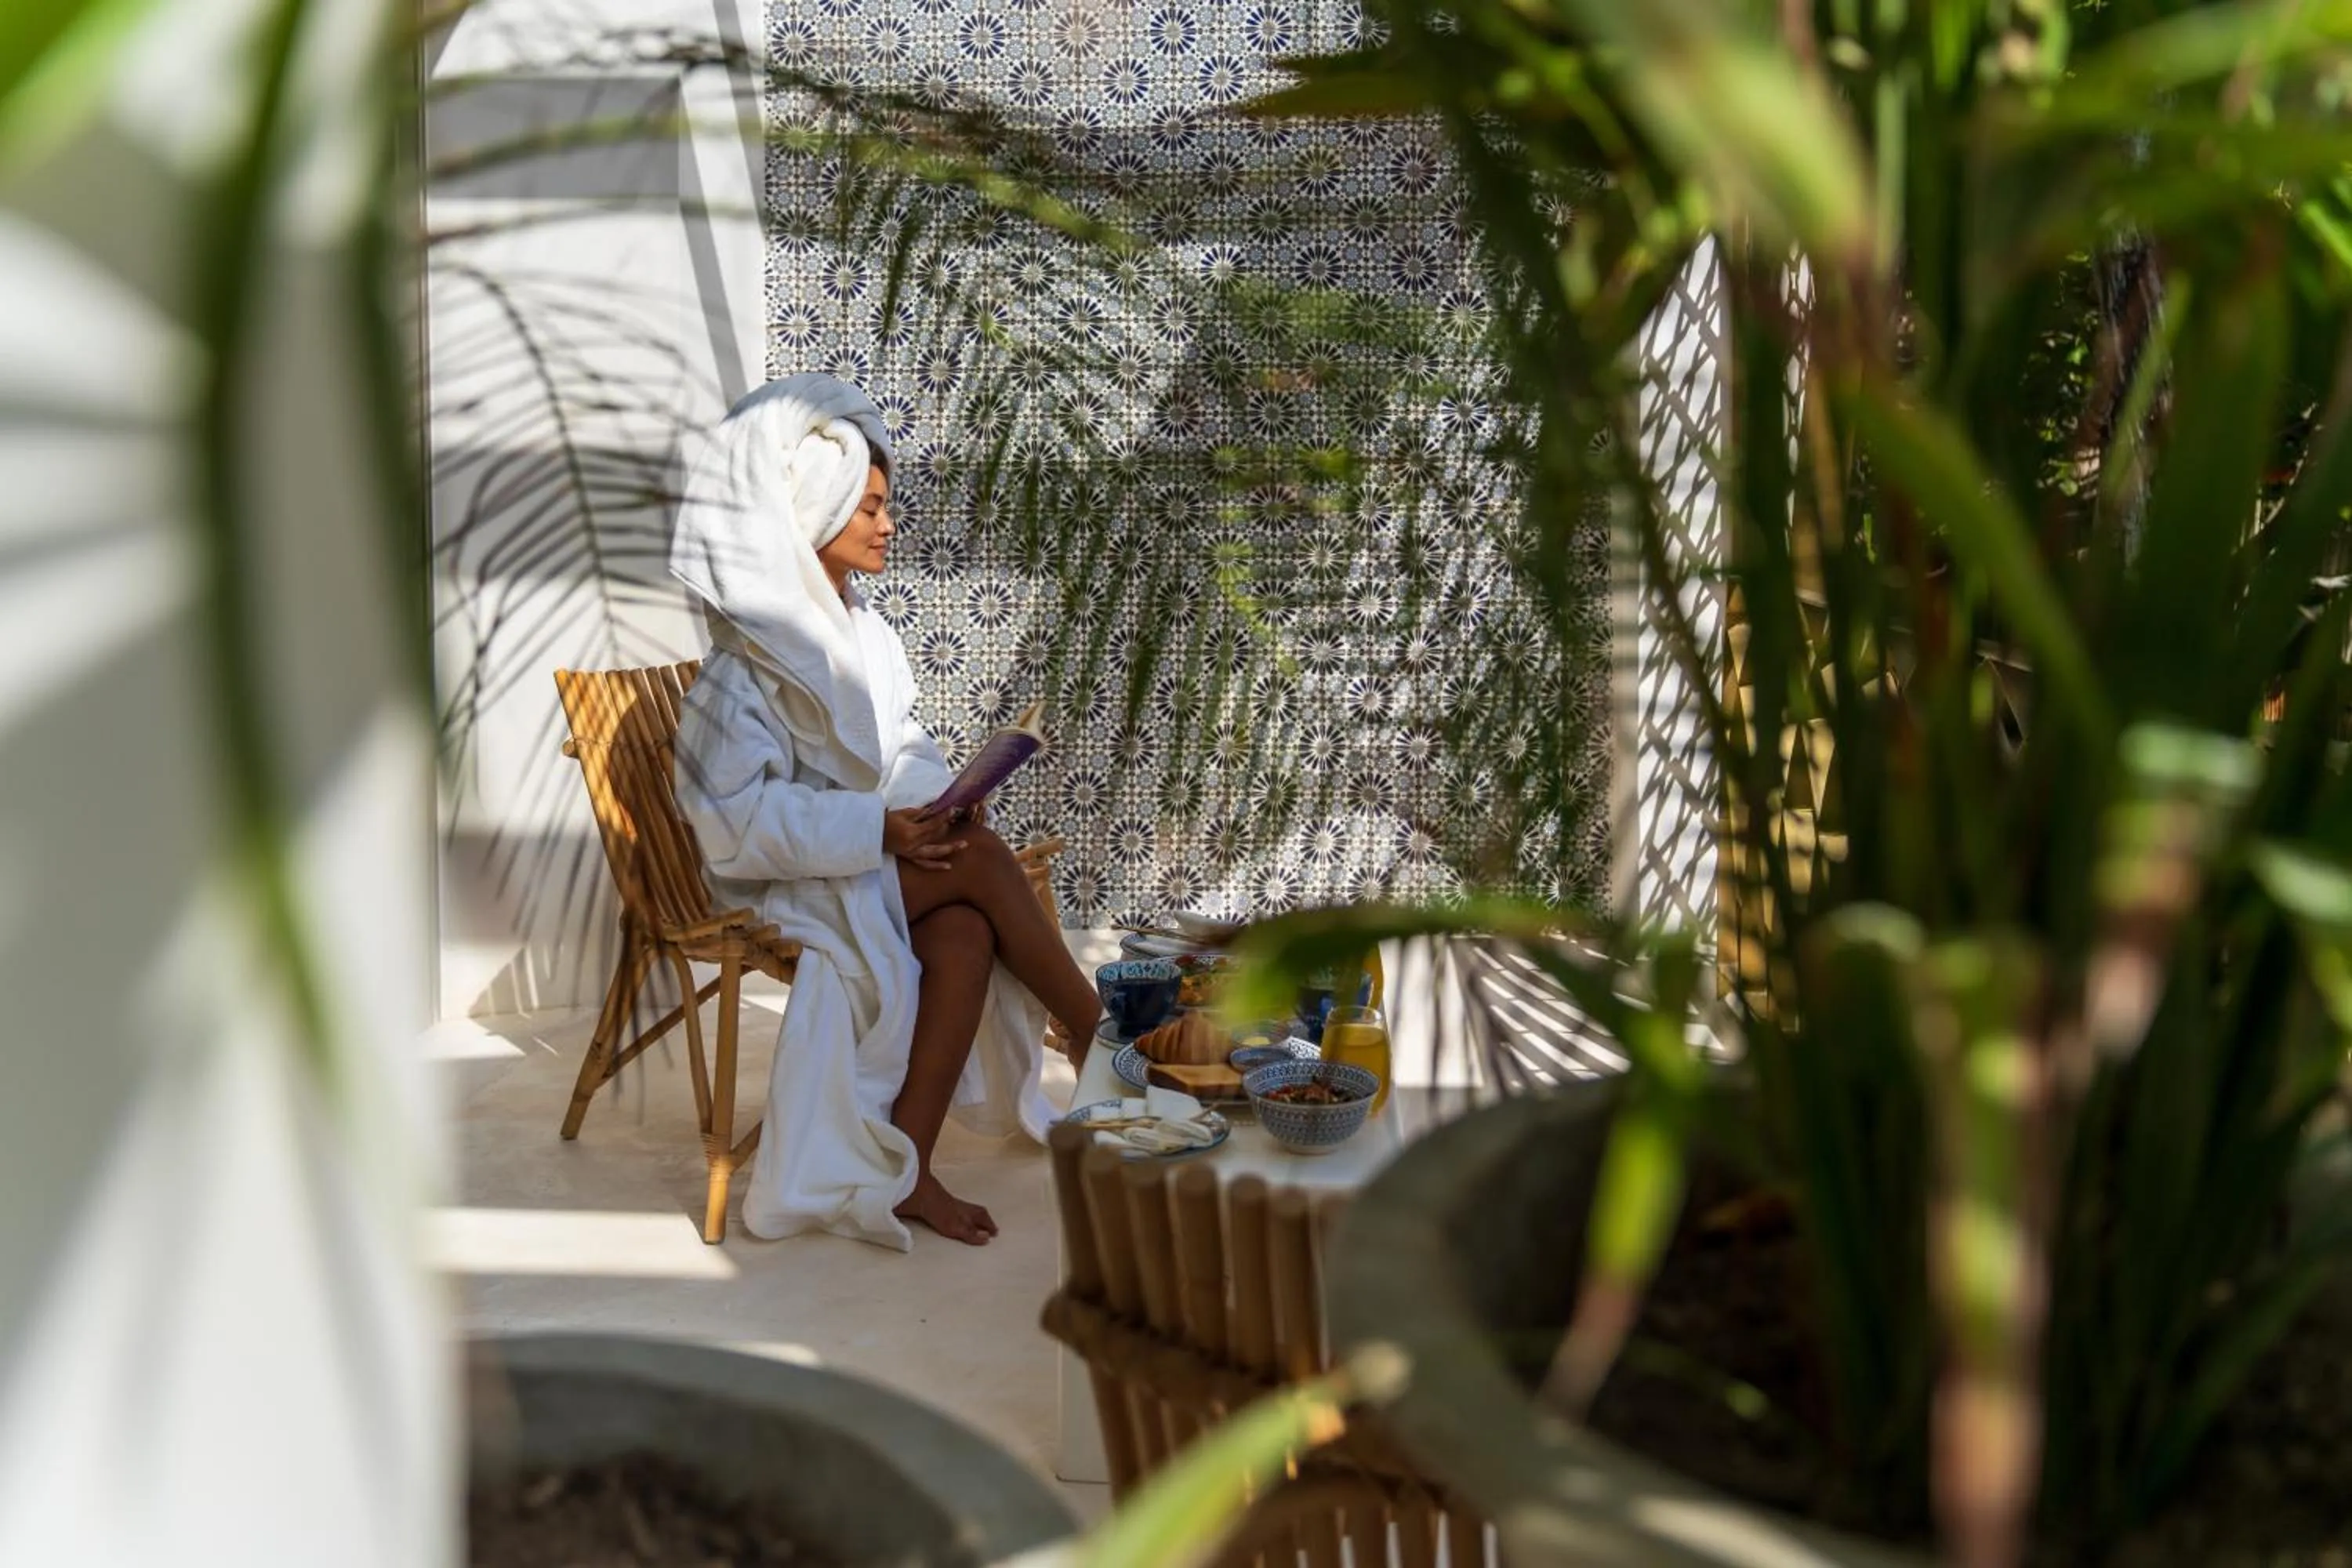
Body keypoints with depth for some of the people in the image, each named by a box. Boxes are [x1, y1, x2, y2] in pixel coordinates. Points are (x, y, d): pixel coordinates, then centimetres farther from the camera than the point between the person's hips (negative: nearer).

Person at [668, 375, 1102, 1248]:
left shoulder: (865, 634, 11)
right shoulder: (750, 663, -13)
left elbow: (905, 750, 14)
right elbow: (738, 814, -19)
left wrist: (939, 808, -9)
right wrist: (879, 830, -26)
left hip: (882, 856, 7)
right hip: (787, 881, -7)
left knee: (965, 934, -26)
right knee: (983, 862, -26)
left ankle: (904, 1168, -23)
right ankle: (1101, 1045, -17)